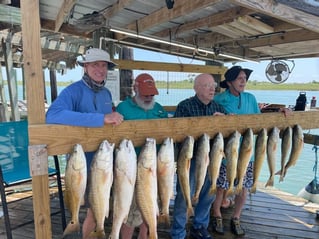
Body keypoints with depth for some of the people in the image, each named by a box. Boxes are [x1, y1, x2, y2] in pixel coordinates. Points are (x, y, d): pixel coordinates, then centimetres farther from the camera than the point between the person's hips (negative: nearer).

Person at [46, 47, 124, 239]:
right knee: (94, 208, 8)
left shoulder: (107, 93, 5)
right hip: (83, 163, -7)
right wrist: (101, 118, -40)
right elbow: (53, 116, -38)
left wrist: (115, 118, -4)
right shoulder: (73, 91, -17)